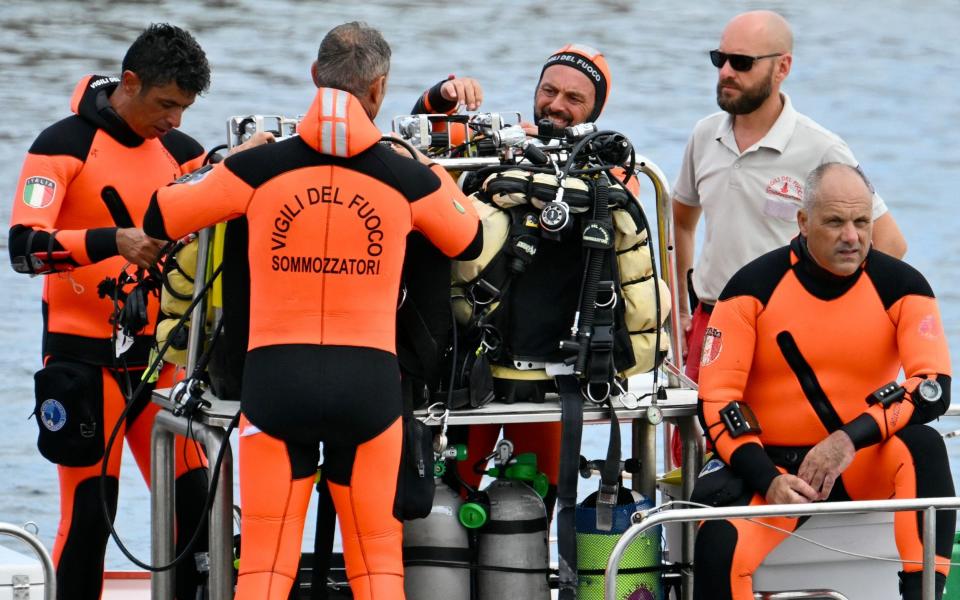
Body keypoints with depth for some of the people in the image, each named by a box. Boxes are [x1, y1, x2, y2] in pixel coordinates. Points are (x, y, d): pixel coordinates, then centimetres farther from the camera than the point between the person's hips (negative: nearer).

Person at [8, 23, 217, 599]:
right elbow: (24, 247, -21)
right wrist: (113, 241, -35)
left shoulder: (175, 149, 8)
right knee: (90, 510, -6)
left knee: (192, 500, 0)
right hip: (84, 354, -5)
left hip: (154, 353, 5)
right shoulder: (66, 144, -10)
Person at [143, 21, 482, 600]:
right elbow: (471, 242, 19)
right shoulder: (406, 177, 1)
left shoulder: (259, 167, -2)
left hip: (276, 378, 0)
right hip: (368, 382, 0)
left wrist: (214, 164, 26)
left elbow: (158, 219, 9)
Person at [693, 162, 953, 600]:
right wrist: (769, 481, -22)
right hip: (770, 463, -1)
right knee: (720, 545, -31)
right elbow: (717, 399, -8)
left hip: (863, 468, 1)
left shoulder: (899, 286, -4)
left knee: (923, 448, -31)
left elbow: (933, 388, -15)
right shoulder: (755, 286, -6)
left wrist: (851, 439, -29)